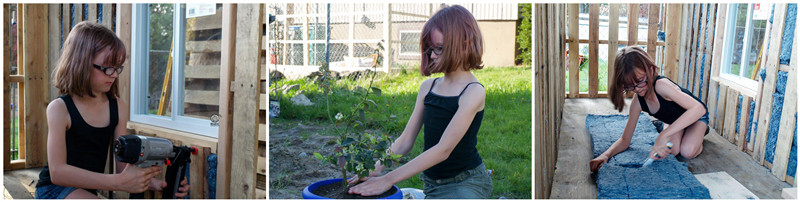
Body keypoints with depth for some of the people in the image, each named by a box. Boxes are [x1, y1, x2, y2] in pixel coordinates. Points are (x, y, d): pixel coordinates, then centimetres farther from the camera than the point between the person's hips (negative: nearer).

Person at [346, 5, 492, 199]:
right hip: (432, 183, 6)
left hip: (467, 183, -6)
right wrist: (377, 169, -14)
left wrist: (389, 179, -25)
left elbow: (443, 149, -22)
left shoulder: (473, 92, -16)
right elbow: (405, 140, 4)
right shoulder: (427, 87, 6)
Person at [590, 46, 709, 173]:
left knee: (687, 152, -28)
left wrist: (664, 135, -54)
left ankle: (700, 132, 5)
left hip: (696, 117, -4)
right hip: (674, 121, 4)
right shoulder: (637, 103, -21)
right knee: (672, 150, -24)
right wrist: (605, 155, -36)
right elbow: (625, 141, -13)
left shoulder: (661, 85, -40)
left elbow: (699, 108, -50)